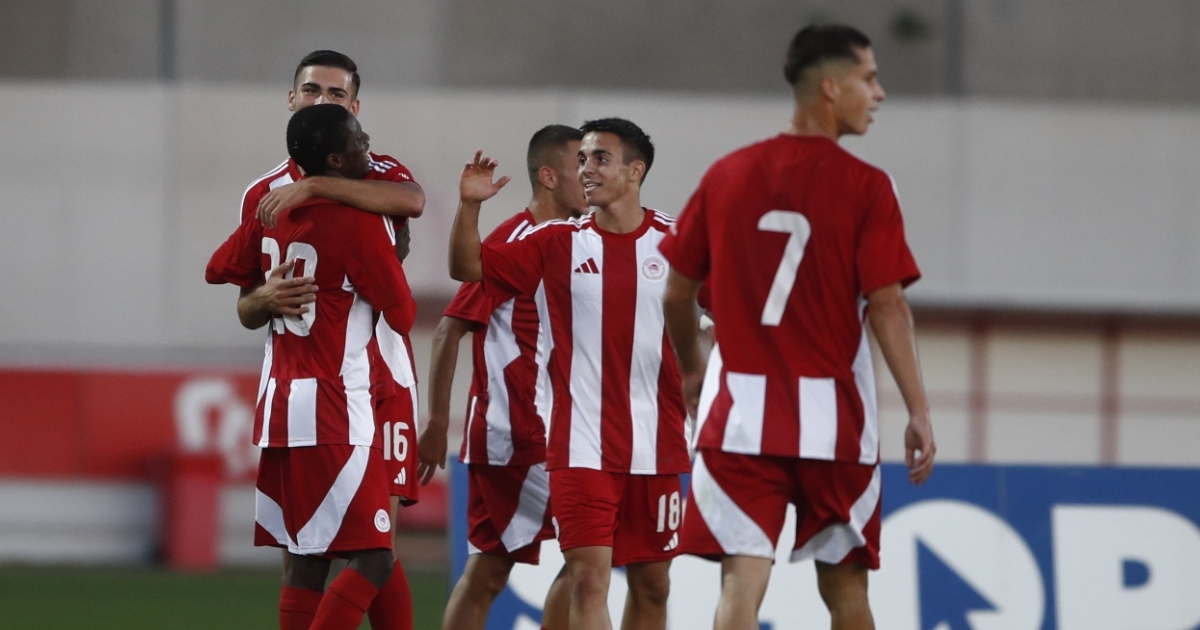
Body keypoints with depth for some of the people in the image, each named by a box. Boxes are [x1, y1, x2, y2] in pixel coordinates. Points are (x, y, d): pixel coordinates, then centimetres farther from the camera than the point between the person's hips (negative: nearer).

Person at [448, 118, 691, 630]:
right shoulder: (558, 242, 2)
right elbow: (467, 268, 2)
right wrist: (469, 205, -12)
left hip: (656, 447, 1)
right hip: (582, 447, -1)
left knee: (651, 585, 11)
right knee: (588, 577, -13)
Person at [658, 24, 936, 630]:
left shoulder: (726, 176, 5)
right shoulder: (865, 187, -6)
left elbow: (677, 293, 11)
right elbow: (886, 306, -11)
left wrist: (691, 369, 29)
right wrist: (918, 411, -7)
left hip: (740, 413, 2)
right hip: (833, 417, -1)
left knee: (742, 580, -5)